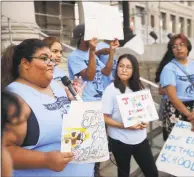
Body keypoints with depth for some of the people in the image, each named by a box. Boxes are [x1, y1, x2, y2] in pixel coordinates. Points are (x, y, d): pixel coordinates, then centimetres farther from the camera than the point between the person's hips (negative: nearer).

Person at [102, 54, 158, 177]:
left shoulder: (139, 88, 2)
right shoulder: (111, 90, -14)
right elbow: (105, 118, -14)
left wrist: (144, 121, -7)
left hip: (140, 138, 4)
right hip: (120, 140, -4)